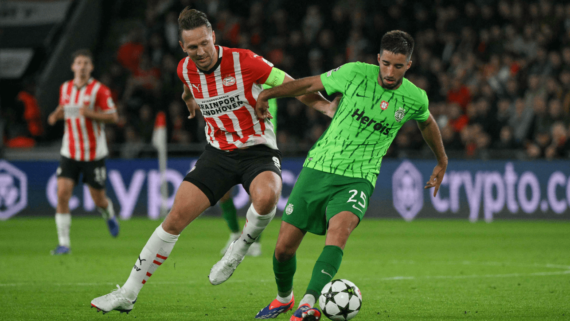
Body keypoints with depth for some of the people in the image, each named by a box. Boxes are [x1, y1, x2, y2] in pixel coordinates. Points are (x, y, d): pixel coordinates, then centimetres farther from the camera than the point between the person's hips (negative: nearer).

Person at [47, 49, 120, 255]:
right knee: (62, 194, -13)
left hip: (94, 153, -3)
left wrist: (91, 113, -25)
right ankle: (64, 243, -8)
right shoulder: (65, 88, 7)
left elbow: (113, 117, -11)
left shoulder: (99, 90, -8)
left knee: (99, 200, 4)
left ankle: (109, 215, 42)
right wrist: (56, 115, 1)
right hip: (70, 152, 3)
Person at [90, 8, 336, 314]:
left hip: (257, 150, -4)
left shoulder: (243, 61, -18)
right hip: (218, 152, 4)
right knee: (177, 216, -7)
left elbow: (292, 86, -12)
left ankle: (239, 250, -7)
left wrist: (327, 106, -24)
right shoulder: (185, 70, -3)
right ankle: (128, 293, 2)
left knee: (266, 197, -38)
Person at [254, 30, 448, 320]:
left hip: (357, 179, -1)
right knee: (284, 247, 1)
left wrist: (441, 162, 36)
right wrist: (266, 94, 11)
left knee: (339, 231, -33)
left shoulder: (415, 98, 0)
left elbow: (427, 123, 23)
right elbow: (312, 84, 9)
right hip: (318, 167, 1)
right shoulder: (355, 74, -6)